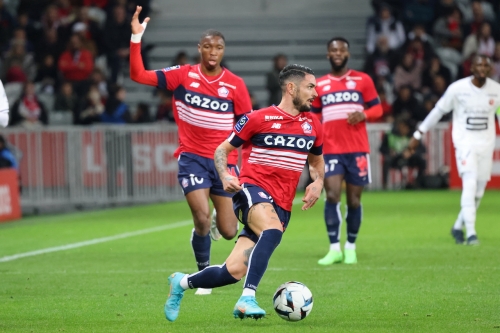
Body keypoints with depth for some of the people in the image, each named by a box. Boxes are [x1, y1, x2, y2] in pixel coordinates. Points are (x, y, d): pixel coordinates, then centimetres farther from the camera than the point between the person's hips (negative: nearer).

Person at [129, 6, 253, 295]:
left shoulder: (235, 84, -5)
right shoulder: (184, 75, -5)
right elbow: (139, 75, -10)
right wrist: (136, 38, -21)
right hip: (192, 157, -1)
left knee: (229, 232, 2)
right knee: (202, 219, -17)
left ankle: (226, 214, 42)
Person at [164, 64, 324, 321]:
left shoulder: (312, 126, 11)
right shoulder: (258, 119, -3)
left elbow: (316, 161, 28)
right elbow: (222, 150, 6)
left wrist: (317, 183, 6)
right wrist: (225, 177, -14)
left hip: (281, 207, 5)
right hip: (253, 190, -5)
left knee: (234, 271, -5)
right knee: (273, 230, -39)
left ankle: (182, 283, 22)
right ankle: (247, 299, -40)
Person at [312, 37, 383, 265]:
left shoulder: (363, 80, 5)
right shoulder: (320, 85, 11)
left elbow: (377, 108, 6)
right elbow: (314, 116, 17)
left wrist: (363, 115, -14)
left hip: (357, 149, -1)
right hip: (331, 150, 1)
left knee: (354, 199, 3)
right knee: (332, 195, -14)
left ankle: (350, 247, 16)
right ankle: (334, 249, -11)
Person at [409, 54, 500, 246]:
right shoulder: (457, 88, -8)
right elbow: (438, 111, 1)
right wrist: (418, 135, 6)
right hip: (464, 142, -4)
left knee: (478, 192, 5)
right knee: (470, 184, -19)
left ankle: (458, 226, 26)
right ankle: (471, 233, -19)